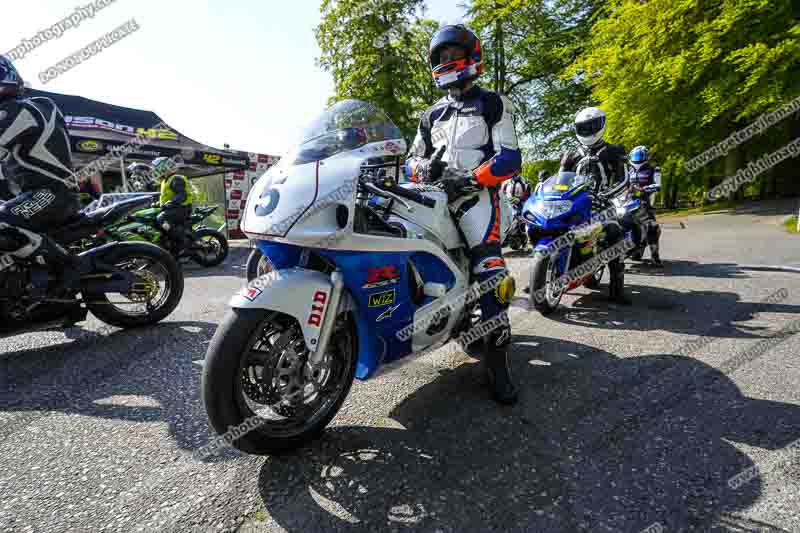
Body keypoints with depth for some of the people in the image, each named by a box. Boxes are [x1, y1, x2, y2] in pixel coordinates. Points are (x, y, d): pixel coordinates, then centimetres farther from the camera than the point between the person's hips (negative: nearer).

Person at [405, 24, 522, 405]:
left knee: (489, 273, -20)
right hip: (434, 195, 6)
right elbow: (411, 159, 23)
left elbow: (510, 157, -1)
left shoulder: (492, 104, 11)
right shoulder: (432, 115, 27)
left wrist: (470, 178, -16)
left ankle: (497, 361, -16)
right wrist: (422, 167, -2)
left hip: (474, 194, -6)